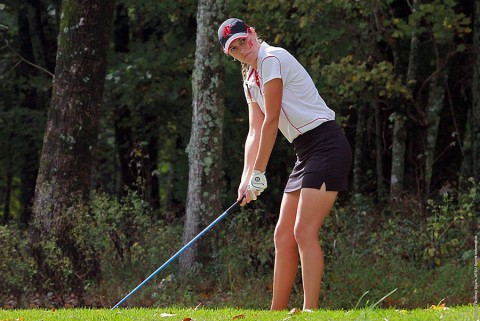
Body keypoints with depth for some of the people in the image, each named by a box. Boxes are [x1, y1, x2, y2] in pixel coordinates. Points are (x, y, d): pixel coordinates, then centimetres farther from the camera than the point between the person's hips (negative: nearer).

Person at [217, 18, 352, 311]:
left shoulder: (272, 59, -11)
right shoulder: (251, 81, 17)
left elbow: (271, 120, -13)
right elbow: (255, 133, 13)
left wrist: (259, 174, -10)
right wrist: (246, 180, 0)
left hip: (327, 145, -10)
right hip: (306, 153, 10)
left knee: (304, 232, -18)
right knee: (283, 237, 8)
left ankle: (310, 311, -22)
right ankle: (277, 313, 12)